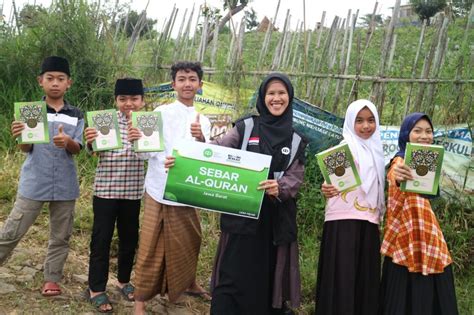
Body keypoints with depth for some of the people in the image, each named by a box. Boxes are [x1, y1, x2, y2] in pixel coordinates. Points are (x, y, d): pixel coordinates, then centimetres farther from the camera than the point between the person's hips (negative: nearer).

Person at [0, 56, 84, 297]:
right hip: (33, 184, -1)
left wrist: (67, 141, -28)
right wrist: (20, 136, -28)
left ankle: (52, 278, 23)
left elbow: (77, 149, -4)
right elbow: (26, 149, -4)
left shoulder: (76, 116, 4)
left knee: (61, 236, 10)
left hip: (64, 185, 2)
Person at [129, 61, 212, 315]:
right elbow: (148, 151, -9)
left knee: (189, 242, 19)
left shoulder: (203, 121, 9)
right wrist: (137, 140, -32)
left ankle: (188, 283, 42)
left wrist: (200, 139, -24)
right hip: (160, 190, -4)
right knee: (151, 247, 0)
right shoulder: (161, 113, -3)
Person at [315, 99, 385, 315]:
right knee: (342, 275, -8)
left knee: (366, 276, 7)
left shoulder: (375, 150, 14)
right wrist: (327, 189, -33)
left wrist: (379, 214, 16)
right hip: (344, 220, -6)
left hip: (368, 221, 6)